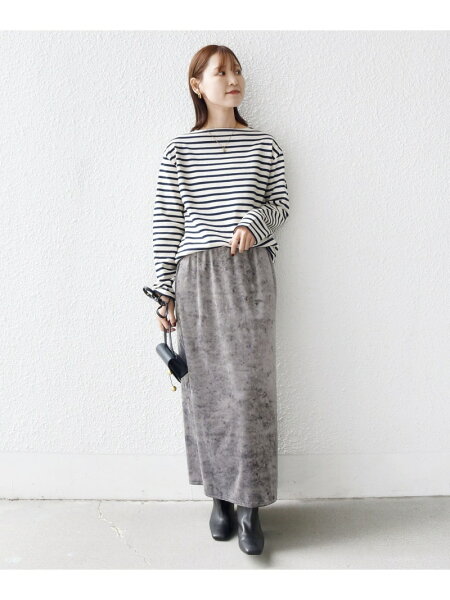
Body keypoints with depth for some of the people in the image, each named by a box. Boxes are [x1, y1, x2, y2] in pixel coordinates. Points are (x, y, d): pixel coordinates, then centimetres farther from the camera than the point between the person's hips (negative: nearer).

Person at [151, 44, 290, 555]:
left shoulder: (264, 145, 12)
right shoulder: (179, 150, 8)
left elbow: (281, 204, 14)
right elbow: (165, 222, 4)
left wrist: (255, 221, -9)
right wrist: (165, 292, 0)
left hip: (251, 271, 0)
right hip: (197, 274, 0)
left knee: (250, 385, -6)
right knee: (205, 387, 3)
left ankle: (250, 506, 5)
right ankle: (220, 495, 19)